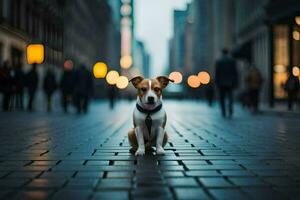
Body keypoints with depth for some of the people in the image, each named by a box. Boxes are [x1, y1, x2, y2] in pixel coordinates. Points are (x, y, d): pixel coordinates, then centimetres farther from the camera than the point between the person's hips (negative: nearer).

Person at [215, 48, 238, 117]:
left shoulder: (218, 61, -3)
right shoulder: (232, 60, 1)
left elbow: (217, 73, -5)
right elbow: (235, 72, 0)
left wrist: (216, 82, 0)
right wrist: (236, 82, 5)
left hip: (221, 82, -1)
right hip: (230, 82, 1)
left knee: (222, 98, 8)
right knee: (230, 96, 5)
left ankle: (224, 113, 7)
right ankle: (230, 109, -21)